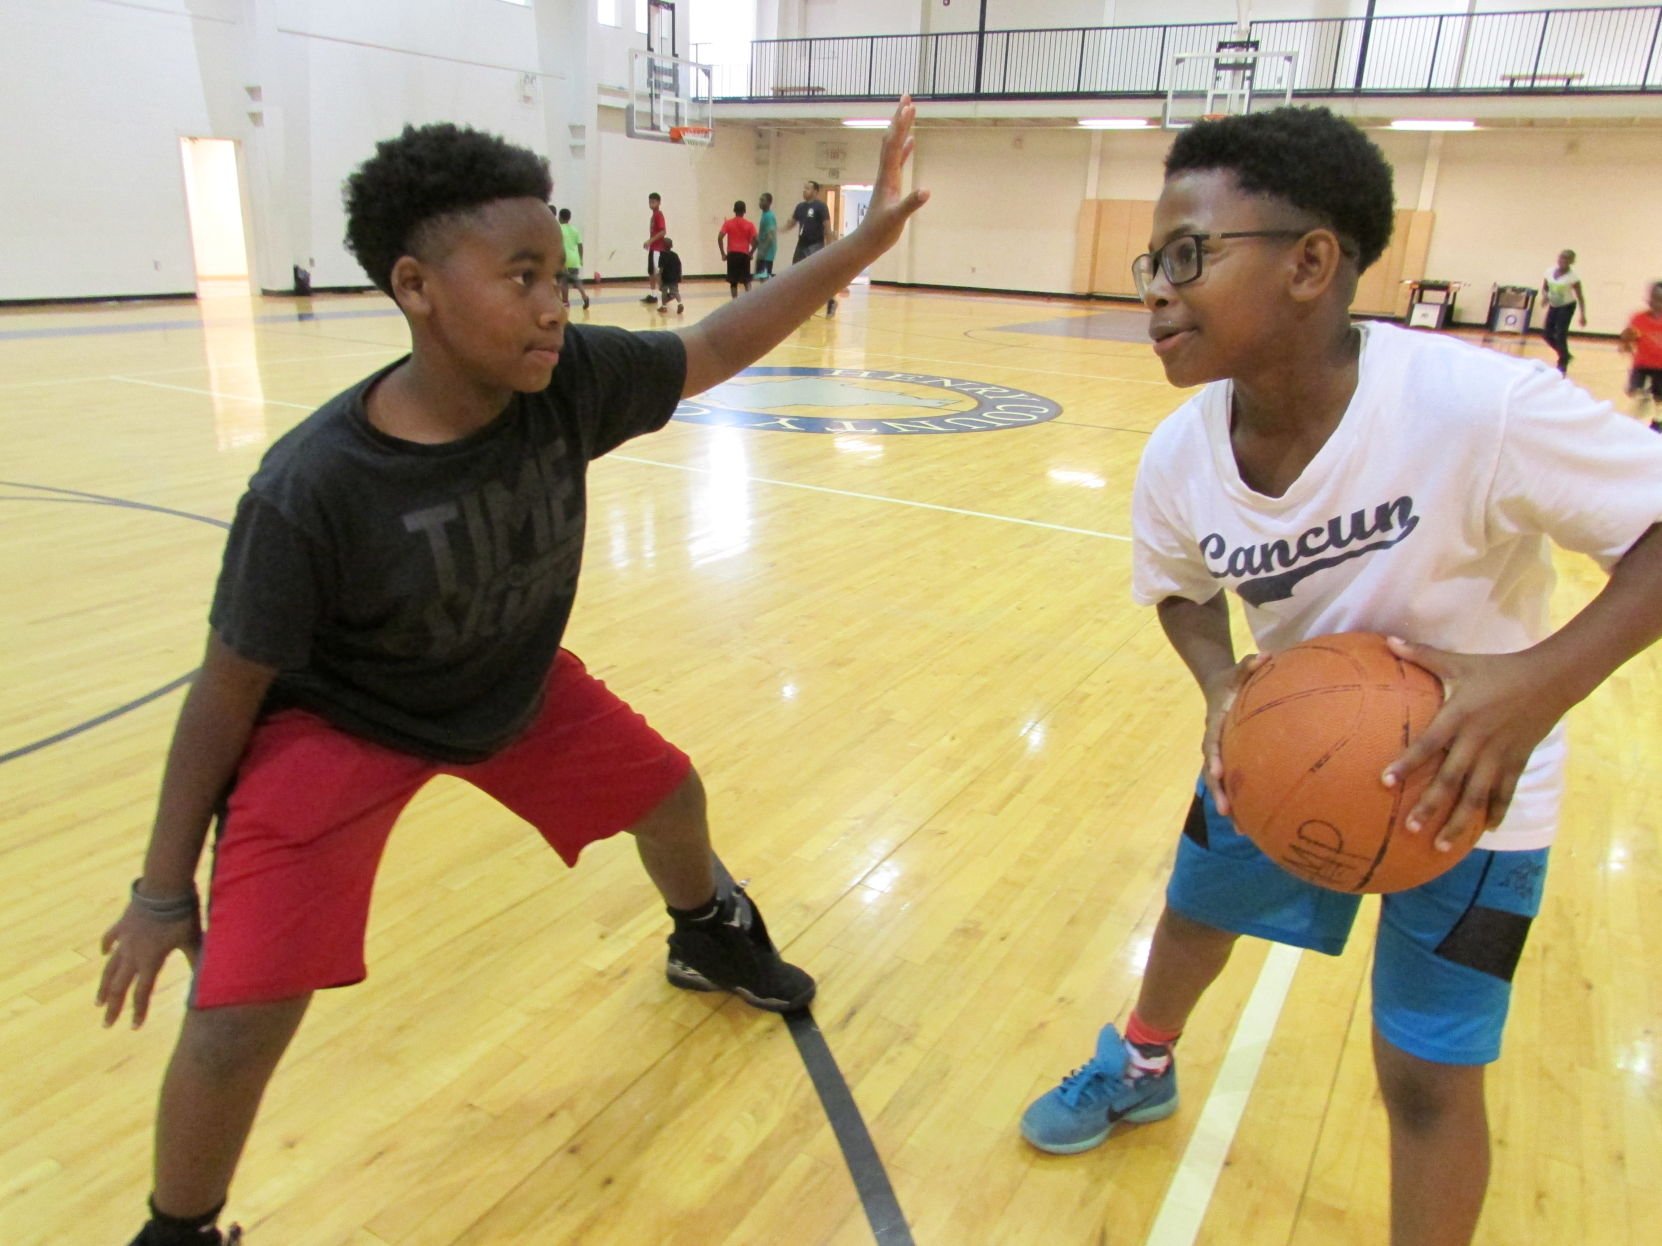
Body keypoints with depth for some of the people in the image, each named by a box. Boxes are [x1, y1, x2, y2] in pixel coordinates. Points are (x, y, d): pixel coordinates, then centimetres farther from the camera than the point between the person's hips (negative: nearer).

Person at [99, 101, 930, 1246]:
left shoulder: (570, 378, -23)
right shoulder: (312, 489, -33)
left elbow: (715, 349, -6)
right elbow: (231, 687, -21)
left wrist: (865, 242, -11)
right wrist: (163, 891, -10)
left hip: (517, 690, 6)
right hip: (339, 726, -5)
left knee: (671, 794, 18)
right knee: (239, 1022, -15)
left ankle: (708, 940, 55)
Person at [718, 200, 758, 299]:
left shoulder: (728, 223, 3)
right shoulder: (749, 224, 3)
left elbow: (720, 237, -8)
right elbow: (755, 240, -5)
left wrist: (723, 253, 0)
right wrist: (751, 252, 9)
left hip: (732, 254, 0)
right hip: (744, 254, 0)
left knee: (733, 282, 7)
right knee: (746, 281, 12)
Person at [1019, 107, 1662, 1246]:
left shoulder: (1479, 406, -34)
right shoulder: (1179, 456, -18)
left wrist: (1541, 681, -40)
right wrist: (1223, 686, -19)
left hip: (1468, 779, -4)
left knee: (1429, 1075, 1)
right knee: (1195, 911, 23)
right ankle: (1141, 1069, 57)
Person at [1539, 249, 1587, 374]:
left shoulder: (1573, 275, -17)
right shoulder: (1550, 271, -3)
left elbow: (1580, 296, -15)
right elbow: (1544, 288, 9)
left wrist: (1583, 315, -20)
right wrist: (1545, 296, -15)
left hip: (1567, 306, -6)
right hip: (1553, 306, 6)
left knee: (1560, 335, -12)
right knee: (1546, 333, 4)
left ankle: (1562, 365, 1)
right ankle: (1565, 355, 27)